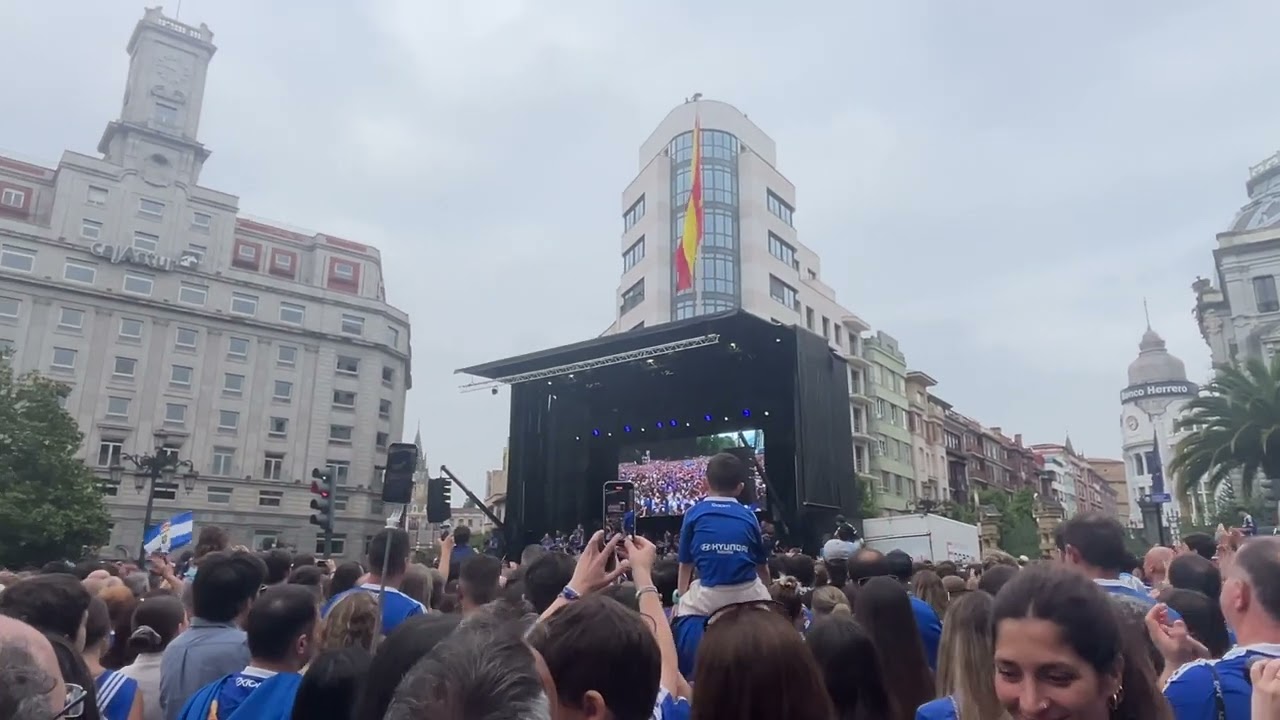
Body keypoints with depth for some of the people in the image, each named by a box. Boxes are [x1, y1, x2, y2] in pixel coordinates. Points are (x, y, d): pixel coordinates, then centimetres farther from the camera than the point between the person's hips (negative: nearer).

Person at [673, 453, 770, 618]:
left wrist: (681, 601, 25)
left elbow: (686, 564, 9)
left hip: (708, 596, -2)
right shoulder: (748, 515, 9)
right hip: (749, 594, 2)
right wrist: (766, 597, 37)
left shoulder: (694, 514, 5)